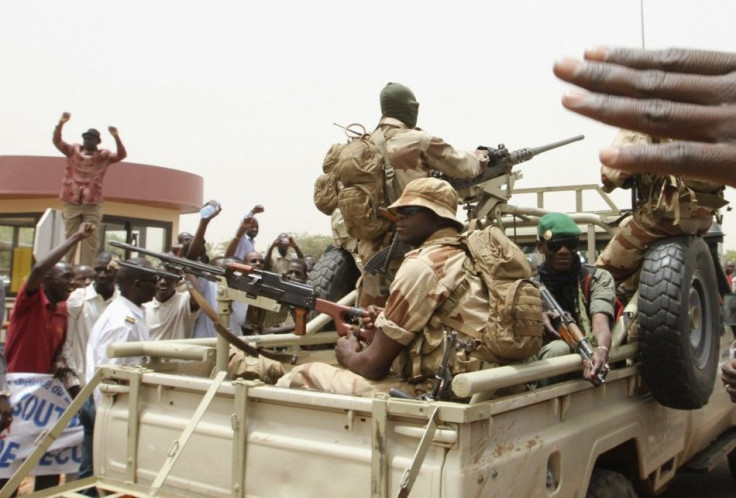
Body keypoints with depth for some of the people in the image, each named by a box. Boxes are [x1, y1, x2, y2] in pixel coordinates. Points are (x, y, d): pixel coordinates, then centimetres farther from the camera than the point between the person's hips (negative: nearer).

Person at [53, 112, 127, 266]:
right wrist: (61, 124, -20)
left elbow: (122, 155, -10)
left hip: (93, 204, -1)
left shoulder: (104, 156, 4)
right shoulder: (73, 150, 9)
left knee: (90, 239, -2)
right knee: (70, 238, 7)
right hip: (72, 203, 2)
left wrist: (116, 137, -26)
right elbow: (57, 141, -2)